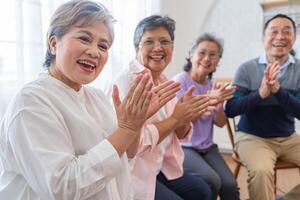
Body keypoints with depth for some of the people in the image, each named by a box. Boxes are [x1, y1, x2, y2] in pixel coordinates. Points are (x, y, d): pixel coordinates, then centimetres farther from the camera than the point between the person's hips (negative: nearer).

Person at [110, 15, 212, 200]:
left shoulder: (165, 82, 6)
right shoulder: (128, 81, -19)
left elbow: (179, 135, 10)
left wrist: (186, 116, -11)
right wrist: (175, 118, -21)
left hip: (160, 167, 8)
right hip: (134, 173, -8)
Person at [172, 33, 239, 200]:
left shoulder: (212, 85, 8)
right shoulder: (180, 82, -11)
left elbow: (221, 123, 9)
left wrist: (218, 106, -14)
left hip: (207, 147, 5)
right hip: (183, 147, -5)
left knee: (230, 185, -16)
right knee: (212, 181, -24)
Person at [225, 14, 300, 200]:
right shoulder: (247, 69, -6)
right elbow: (230, 110, -12)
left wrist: (278, 90, -27)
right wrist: (260, 94, -27)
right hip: (252, 137, -4)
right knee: (261, 170, -31)